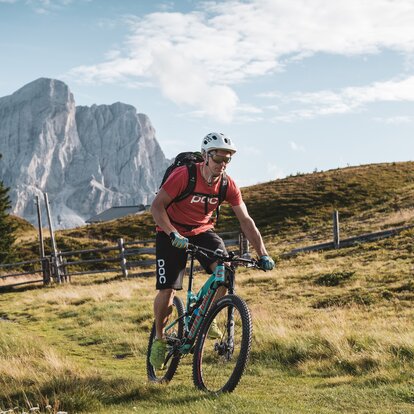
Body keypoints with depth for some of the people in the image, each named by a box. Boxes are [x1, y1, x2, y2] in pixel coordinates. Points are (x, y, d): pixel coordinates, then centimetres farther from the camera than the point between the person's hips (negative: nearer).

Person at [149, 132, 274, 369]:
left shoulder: (228, 185, -12)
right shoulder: (184, 175, -25)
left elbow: (246, 220, -8)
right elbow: (157, 206, -22)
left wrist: (263, 254, -15)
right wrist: (173, 234, -35)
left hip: (203, 231, 3)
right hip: (173, 234, -3)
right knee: (167, 291, -12)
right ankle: (159, 339, 13)